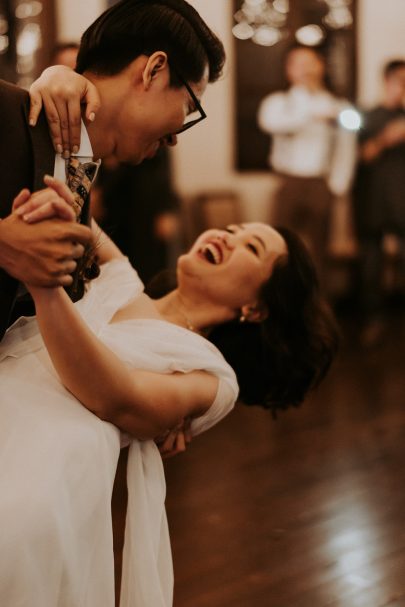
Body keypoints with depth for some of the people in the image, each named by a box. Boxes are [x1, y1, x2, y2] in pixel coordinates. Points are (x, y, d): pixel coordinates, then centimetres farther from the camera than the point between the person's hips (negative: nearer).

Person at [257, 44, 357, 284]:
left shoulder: (338, 107, 9)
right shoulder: (279, 101, 8)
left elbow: (346, 151, 5)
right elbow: (270, 122, -16)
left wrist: (337, 186, -6)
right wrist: (311, 113, -24)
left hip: (321, 185, 1)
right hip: (288, 182, -1)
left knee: (318, 251, 5)